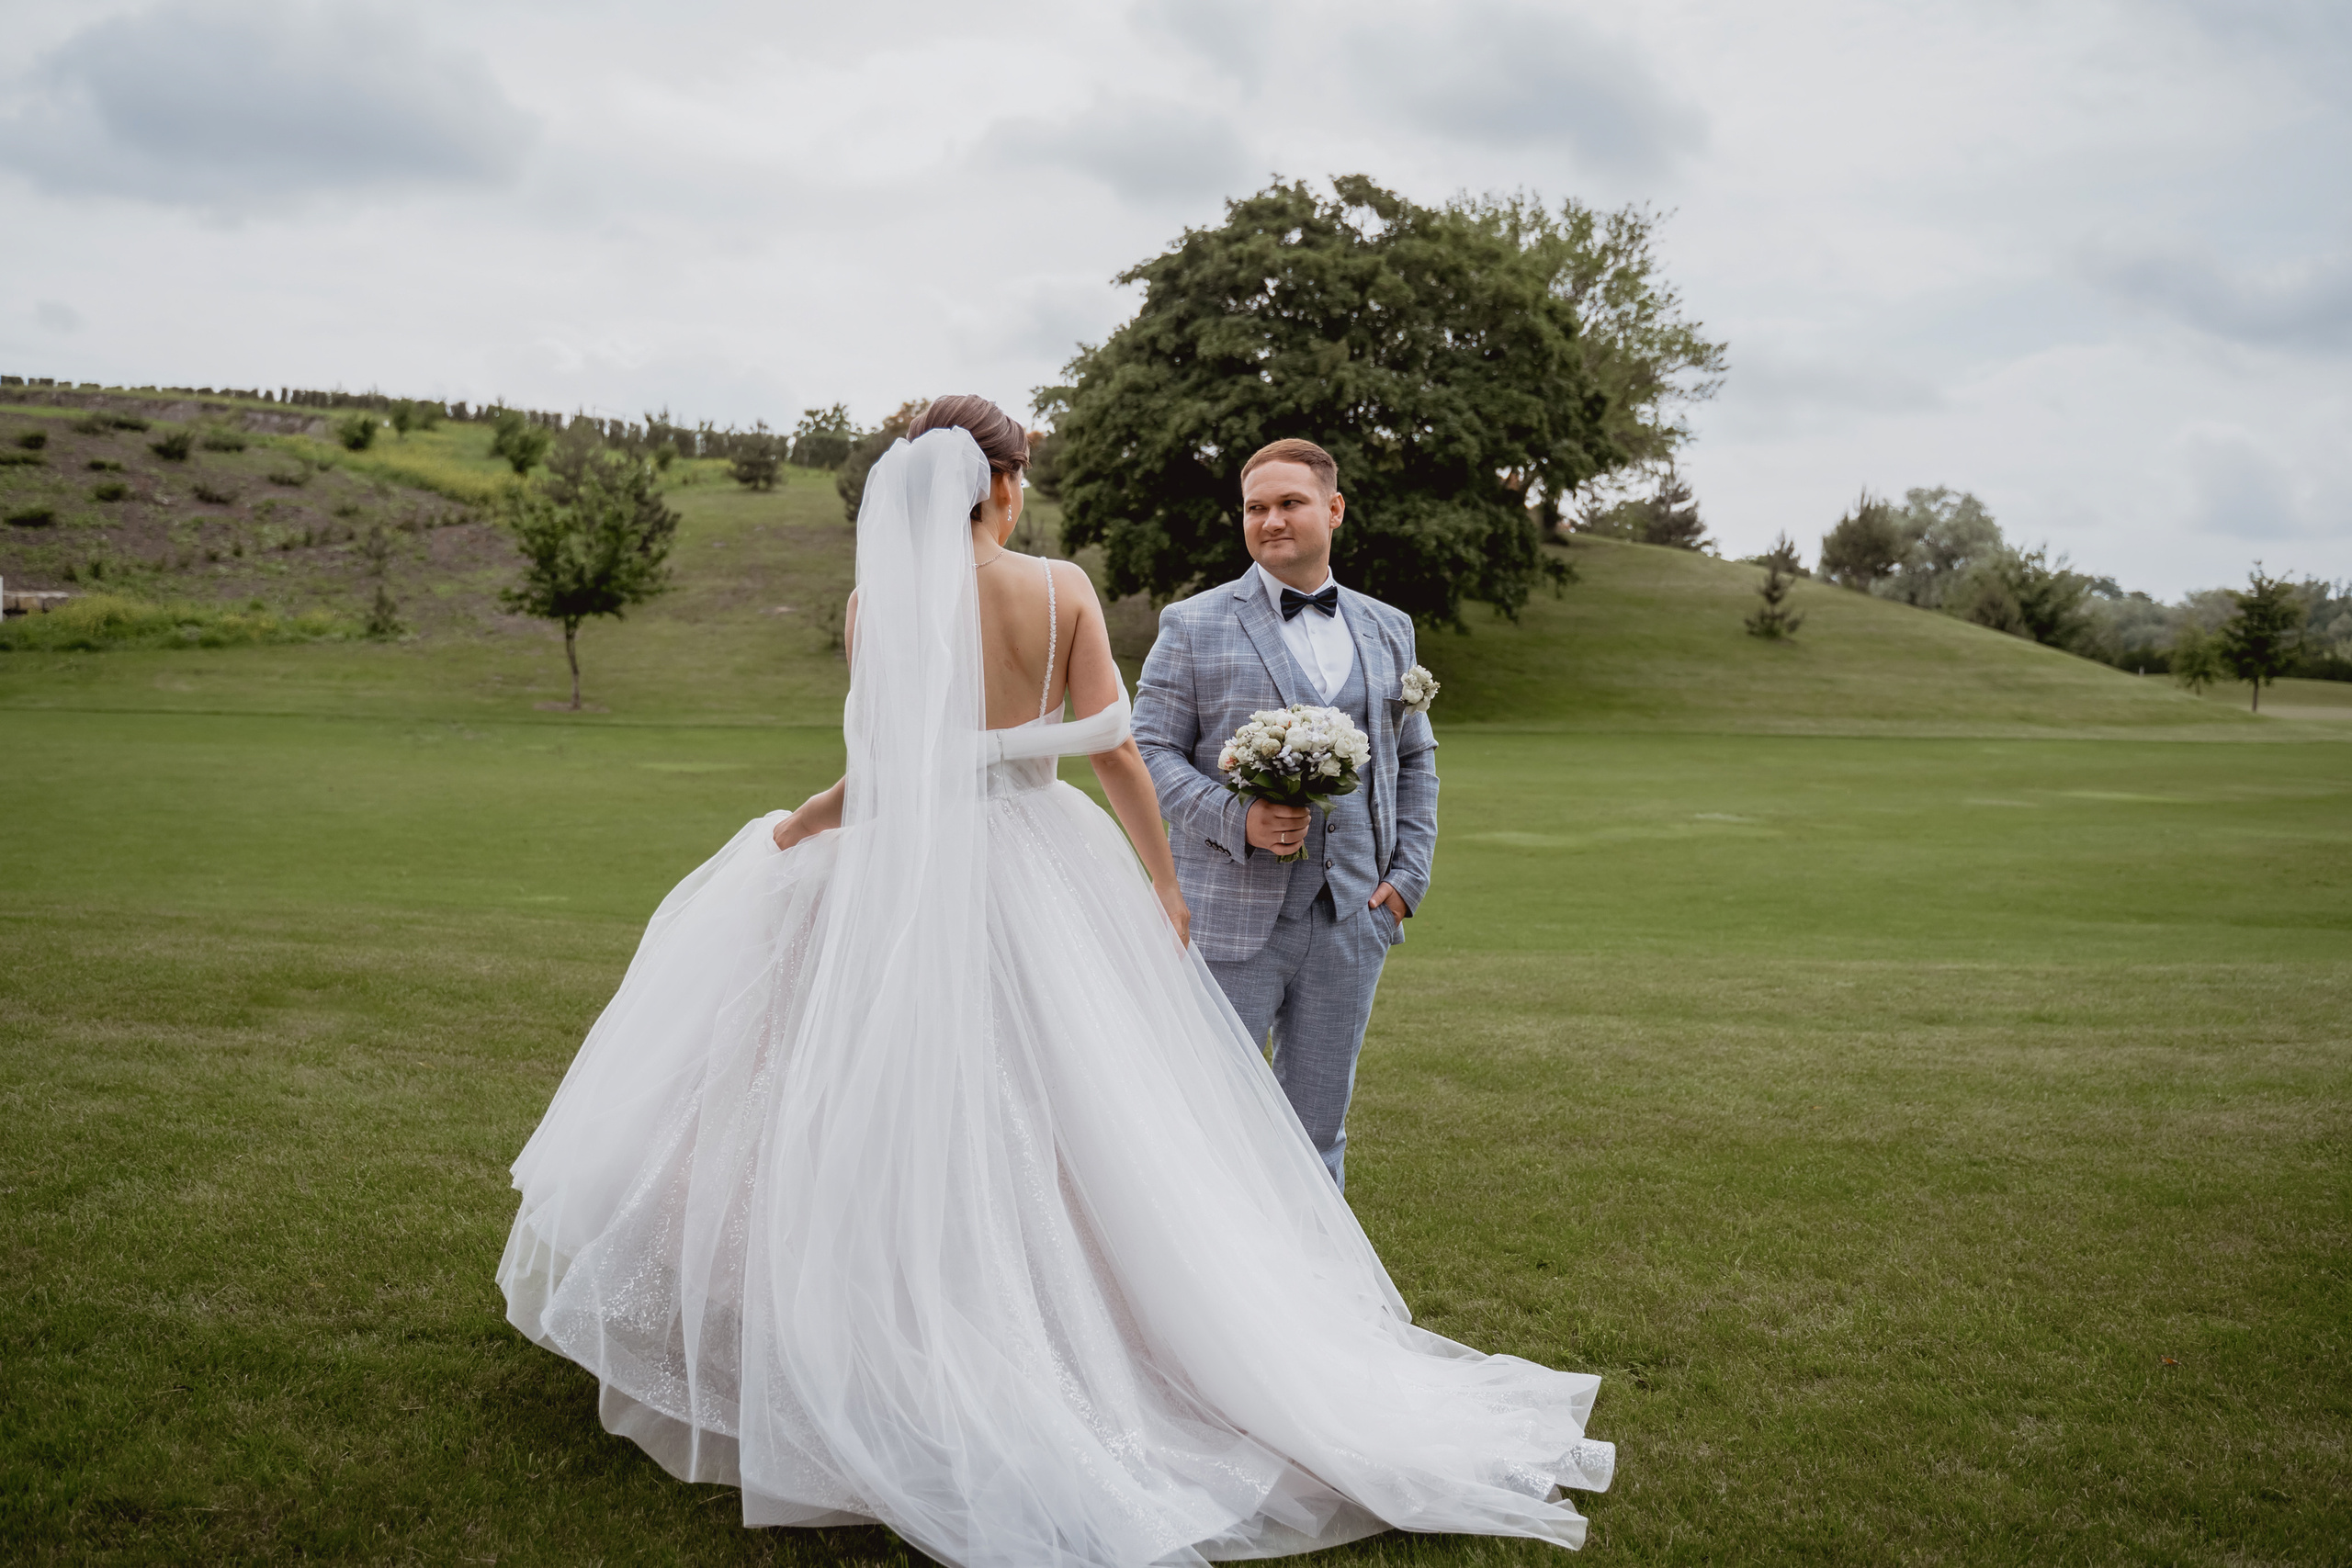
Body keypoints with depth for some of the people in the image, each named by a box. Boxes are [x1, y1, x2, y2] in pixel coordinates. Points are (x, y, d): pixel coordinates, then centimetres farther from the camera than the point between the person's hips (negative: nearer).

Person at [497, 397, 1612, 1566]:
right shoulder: (1062, 590, -3)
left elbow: (879, 777, -9)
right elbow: (1111, 749, -5)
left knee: (910, 1119, 9)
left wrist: (791, 832, 10)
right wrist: (1160, 877, 6)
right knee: (1075, 1119, 12)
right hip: (1041, 875, 1)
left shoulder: (880, 602, -6)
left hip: (909, 881, -1)